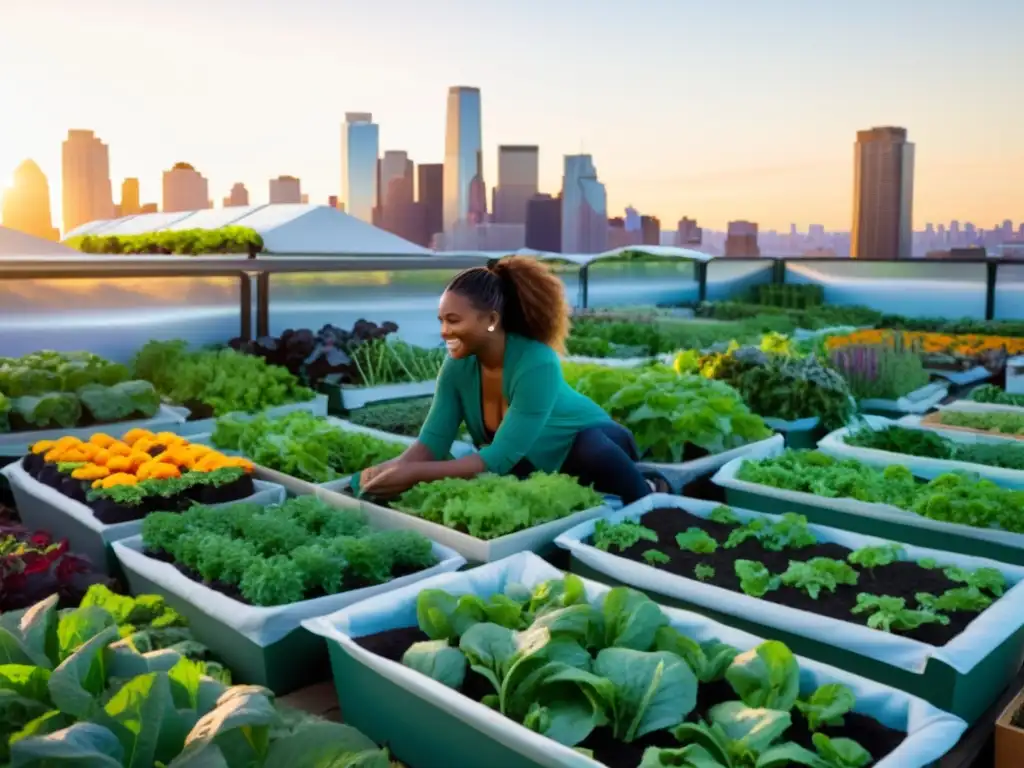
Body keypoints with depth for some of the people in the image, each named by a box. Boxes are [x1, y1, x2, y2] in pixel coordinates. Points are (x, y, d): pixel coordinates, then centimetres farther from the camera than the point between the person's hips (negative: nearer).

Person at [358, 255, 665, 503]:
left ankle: (650, 498, -4)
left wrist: (416, 474, -41)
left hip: (586, 443, -6)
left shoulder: (537, 365, -36)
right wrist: (393, 467, -39)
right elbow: (432, 441, -17)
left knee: (592, 450, -38)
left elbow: (501, 457, -36)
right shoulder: (458, 366, -17)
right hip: (535, 467, 7)